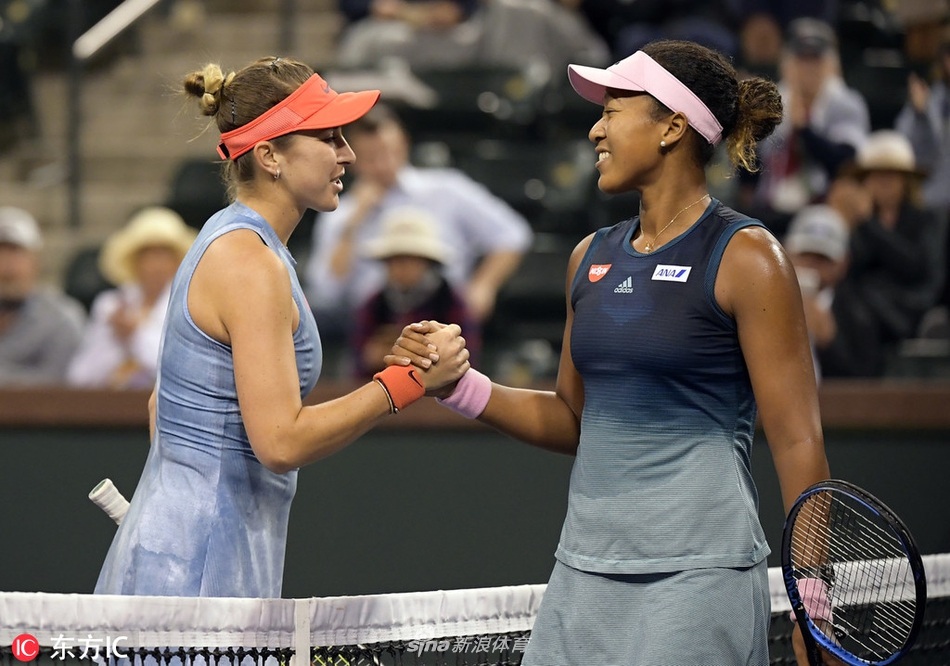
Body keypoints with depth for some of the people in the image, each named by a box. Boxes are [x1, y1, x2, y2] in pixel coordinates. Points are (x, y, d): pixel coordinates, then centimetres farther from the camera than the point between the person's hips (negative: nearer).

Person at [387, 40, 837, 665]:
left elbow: (797, 442, -10)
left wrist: (814, 612, -14)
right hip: (584, 571, 6)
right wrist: (461, 386, 6)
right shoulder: (592, 257, 13)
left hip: (697, 575, -6)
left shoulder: (745, 257, -7)